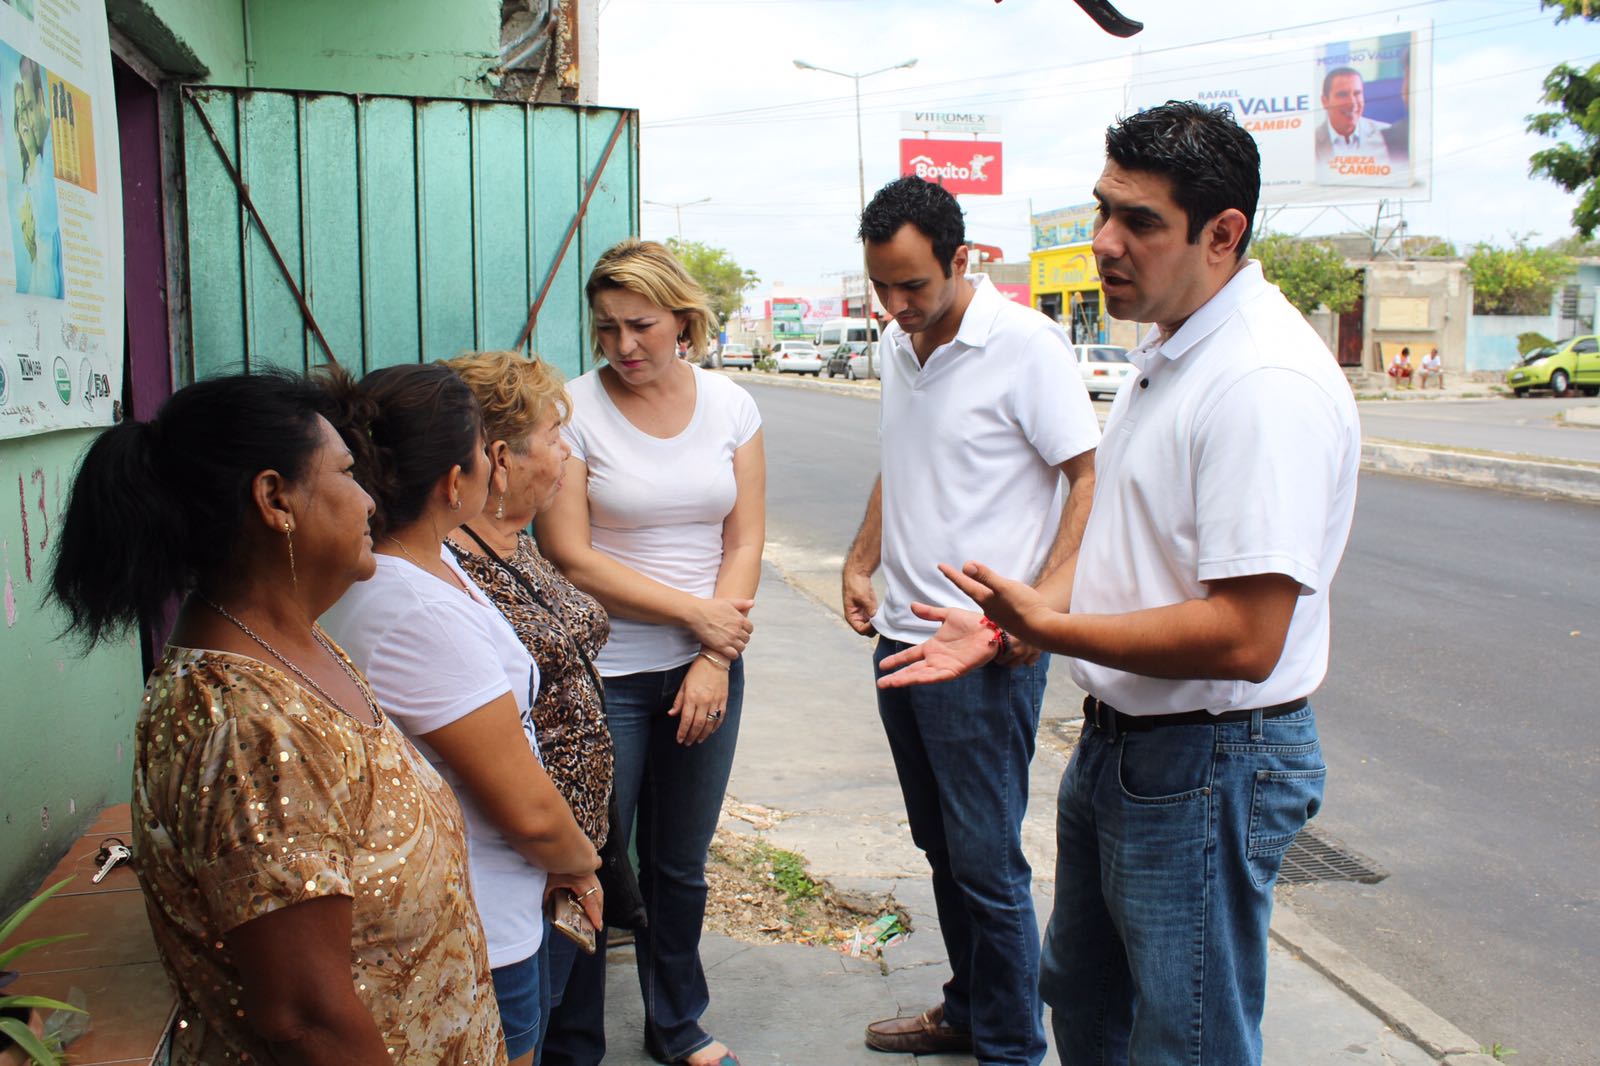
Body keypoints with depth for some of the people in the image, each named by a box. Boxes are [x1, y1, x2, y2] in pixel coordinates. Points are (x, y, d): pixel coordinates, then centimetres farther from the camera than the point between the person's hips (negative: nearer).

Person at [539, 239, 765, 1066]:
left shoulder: (729, 406, 3)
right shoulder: (573, 410, -8)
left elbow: (746, 541, 2)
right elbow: (570, 559, -13)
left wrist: (715, 660, -8)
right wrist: (697, 613, -12)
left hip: (708, 669, 3)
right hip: (605, 670, -3)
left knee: (680, 865, 16)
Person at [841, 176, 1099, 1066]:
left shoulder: (1026, 343, -13)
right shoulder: (897, 345, 10)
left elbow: (1089, 478, -13)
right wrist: (862, 563, 12)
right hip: (901, 632, 8)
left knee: (986, 861, 1)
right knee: (942, 848, 18)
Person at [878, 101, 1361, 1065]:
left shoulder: (1267, 385, -25)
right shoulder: (1167, 352, 8)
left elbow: (1244, 638, -30)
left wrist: (1051, 627, -21)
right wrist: (1007, 621, 8)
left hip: (1208, 768, -10)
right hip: (1117, 741, 10)